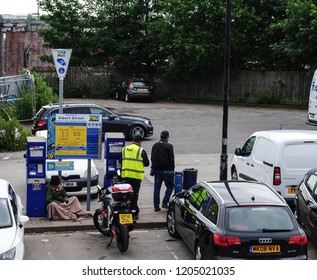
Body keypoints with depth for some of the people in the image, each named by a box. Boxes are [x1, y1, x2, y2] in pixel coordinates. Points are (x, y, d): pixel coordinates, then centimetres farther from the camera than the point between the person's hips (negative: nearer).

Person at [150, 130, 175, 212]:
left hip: (157, 170, 6)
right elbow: (171, 159, -10)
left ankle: (156, 206, 8)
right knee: (170, 186, 8)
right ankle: (165, 203, 0)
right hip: (167, 170, -6)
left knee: (156, 188, 7)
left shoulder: (155, 146, 10)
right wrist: (172, 169, 0)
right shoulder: (169, 146, -10)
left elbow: (152, 158, 13)